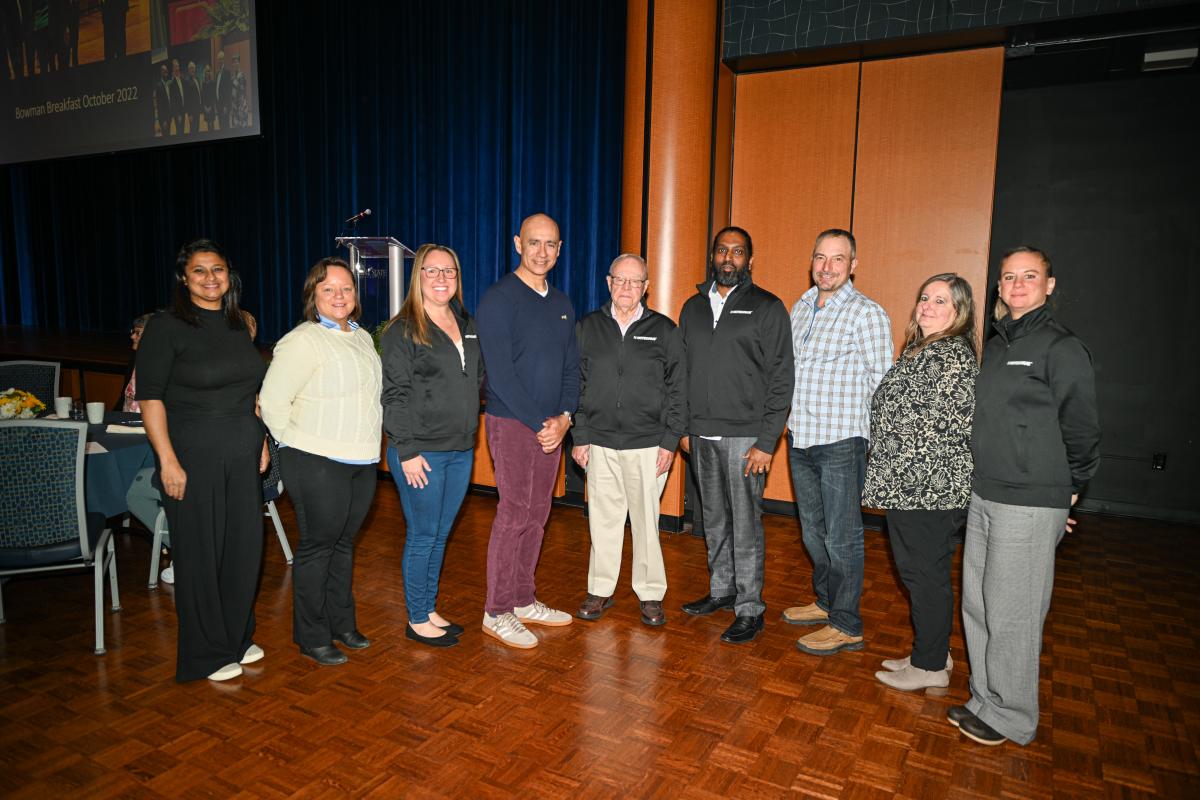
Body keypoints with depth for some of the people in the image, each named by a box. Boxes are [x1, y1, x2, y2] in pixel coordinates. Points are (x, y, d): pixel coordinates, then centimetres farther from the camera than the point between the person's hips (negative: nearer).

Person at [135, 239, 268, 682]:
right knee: (200, 551, 5)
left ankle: (237, 637, 30)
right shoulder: (166, 327, -8)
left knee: (245, 546, 10)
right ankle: (207, 654, 22)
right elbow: (150, 397, -11)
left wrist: (261, 441, 13)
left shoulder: (240, 324, 9)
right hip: (193, 456, -5)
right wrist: (168, 461, -16)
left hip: (242, 455, 6)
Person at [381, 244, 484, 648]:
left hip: (461, 450, 6)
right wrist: (407, 450, -16)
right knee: (423, 535, 3)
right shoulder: (402, 330, -8)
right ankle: (417, 620, 19)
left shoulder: (468, 326, 11)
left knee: (441, 534, 15)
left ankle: (430, 610, 30)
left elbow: (481, 378, 17)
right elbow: (395, 395, -12)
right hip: (421, 452, -6)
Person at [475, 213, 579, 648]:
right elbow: (500, 374, -16)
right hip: (512, 424, -7)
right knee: (514, 515, -3)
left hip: (550, 427, 7)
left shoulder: (562, 304, 13)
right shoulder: (498, 299, -9)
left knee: (537, 515, 12)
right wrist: (540, 424, -16)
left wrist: (564, 417, -3)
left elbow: (571, 367, 12)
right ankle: (497, 612, 10)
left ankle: (524, 600, 25)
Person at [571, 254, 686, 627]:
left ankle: (650, 594, 19)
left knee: (646, 519, 5)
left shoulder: (664, 330, 3)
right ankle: (600, 589, 23)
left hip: (648, 445, -1)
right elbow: (576, 386, 8)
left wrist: (670, 442, -3)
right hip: (600, 443, 2)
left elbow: (677, 390, 3)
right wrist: (579, 437, 4)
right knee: (603, 518, 8)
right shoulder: (588, 327, 7)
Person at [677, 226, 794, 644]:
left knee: (745, 525, -1)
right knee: (714, 519, 15)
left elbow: (780, 379, -7)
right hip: (701, 435, 5)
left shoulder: (767, 307, -4)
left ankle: (749, 609, 12)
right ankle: (721, 590, 31)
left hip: (744, 436, -5)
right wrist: (683, 427, 11)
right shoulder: (693, 307, 12)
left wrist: (767, 441, -13)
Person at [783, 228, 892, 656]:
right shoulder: (800, 307, 11)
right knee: (813, 529, 18)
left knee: (841, 536, 1)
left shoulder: (867, 313, -10)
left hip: (841, 442, -7)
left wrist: (874, 439, -11)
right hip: (800, 438, 7)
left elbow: (882, 381, -10)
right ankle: (826, 602, 35)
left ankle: (846, 625, 14)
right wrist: (790, 416, 13)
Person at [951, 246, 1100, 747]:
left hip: (1030, 506, -8)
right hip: (983, 497, 8)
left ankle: (1011, 717, 19)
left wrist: (1067, 492, -2)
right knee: (977, 606, 14)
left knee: (1011, 613, 2)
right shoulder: (996, 345, 13)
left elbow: (1081, 429, -8)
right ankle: (986, 701, 30)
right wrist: (984, 481, 15)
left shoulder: (1062, 348, -10)